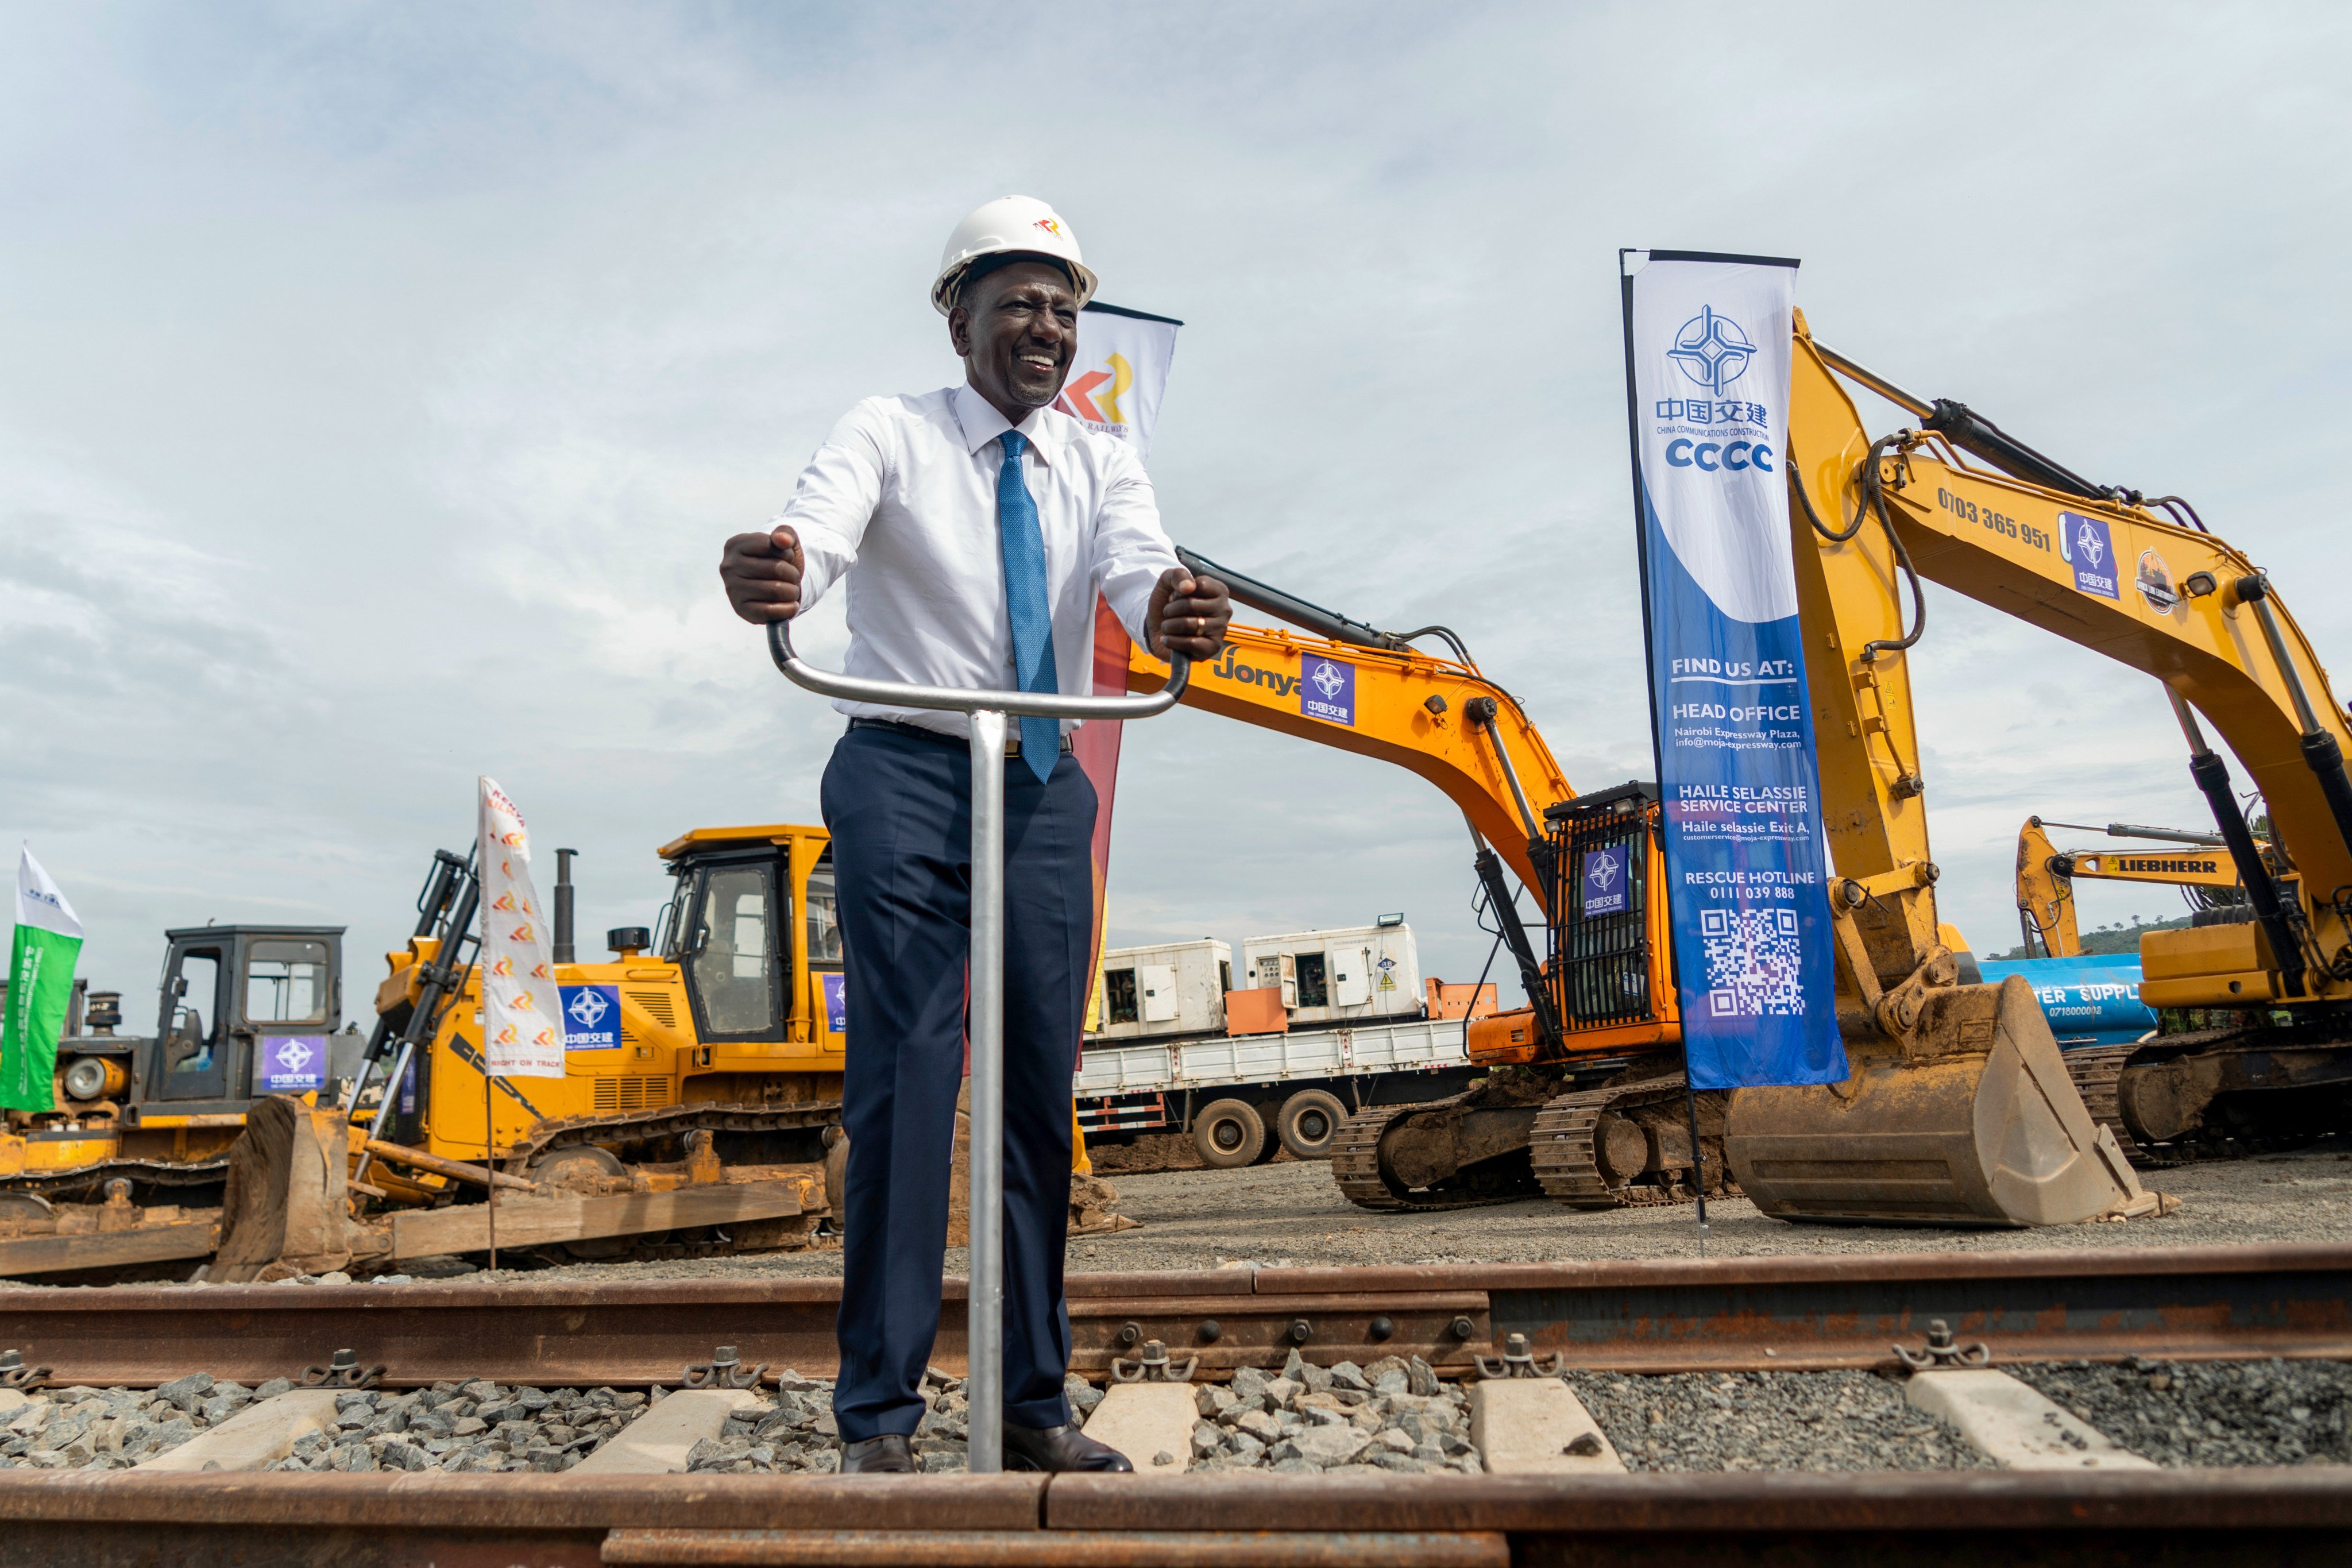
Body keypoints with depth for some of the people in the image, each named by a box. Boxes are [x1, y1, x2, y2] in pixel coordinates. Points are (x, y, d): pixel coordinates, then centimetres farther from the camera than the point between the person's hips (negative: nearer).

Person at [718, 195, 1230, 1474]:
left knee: (1042, 1086, 5)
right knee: (904, 1072, -9)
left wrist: (1174, 613, -37)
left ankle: (1034, 1404, 15)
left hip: (1045, 790, 4)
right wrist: (769, 575, -46)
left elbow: (1137, 563, -12)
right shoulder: (890, 434, 0)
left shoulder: (1099, 462, 9)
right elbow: (820, 529, -21)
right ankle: (878, 1411, 1)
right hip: (905, 772, -4)